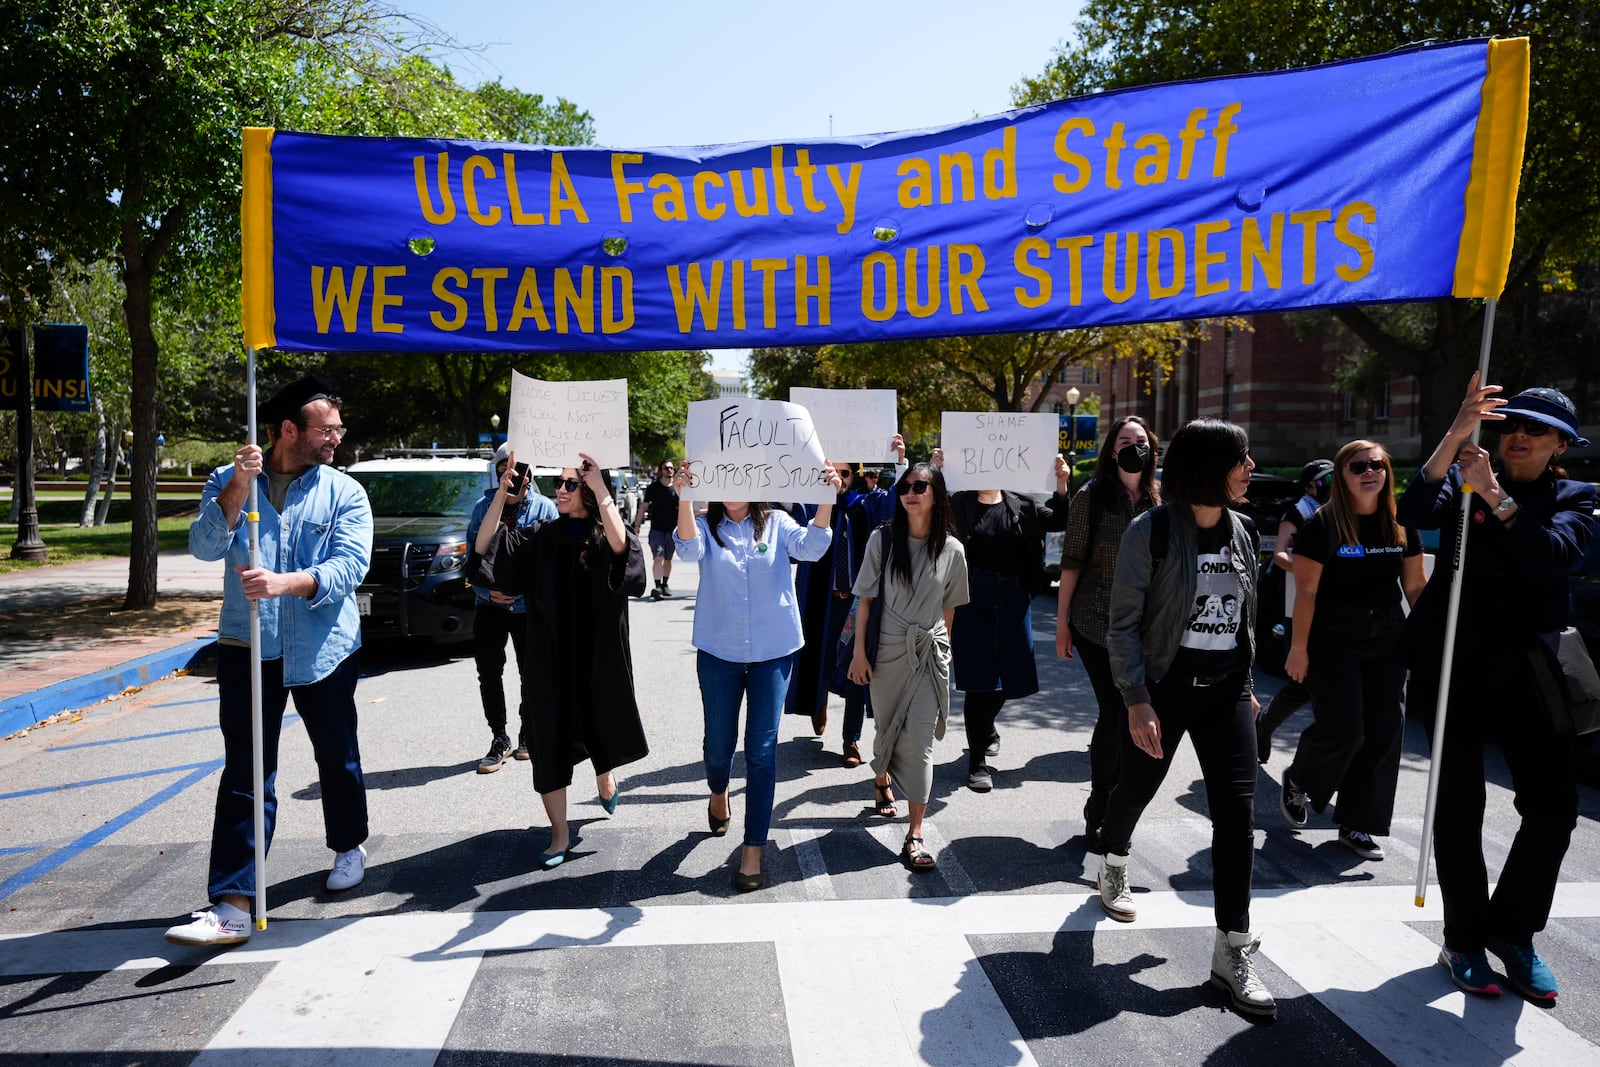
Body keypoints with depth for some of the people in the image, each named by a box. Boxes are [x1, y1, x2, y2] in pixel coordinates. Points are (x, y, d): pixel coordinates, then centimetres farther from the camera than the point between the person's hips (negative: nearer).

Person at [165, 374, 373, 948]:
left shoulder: (344, 491, -2)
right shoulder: (228, 482, 3)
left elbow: (350, 563, -14)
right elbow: (204, 546, -11)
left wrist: (285, 583, -28)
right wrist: (239, 486, -23)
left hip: (323, 651, 0)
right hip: (248, 650, 0)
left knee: (337, 758, 16)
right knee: (245, 776, -1)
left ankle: (349, 847, 40)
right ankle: (232, 904, 1)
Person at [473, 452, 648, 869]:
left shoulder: (606, 539, -6)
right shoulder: (540, 537, 3)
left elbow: (622, 546, -31)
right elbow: (484, 549, -7)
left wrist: (600, 488, -33)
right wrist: (502, 490, -14)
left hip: (597, 662, -2)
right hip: (548, 663, 2)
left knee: (599, 732, 17)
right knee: (549, 746, 4)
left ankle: (606, 780, 52)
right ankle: (560, 835, 17)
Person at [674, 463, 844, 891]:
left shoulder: (776, 523, -1)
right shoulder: (706, 526, -1)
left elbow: (812, 546, -18)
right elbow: (690, 550, -23)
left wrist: (827, 498, -34)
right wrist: (684, 498, -40)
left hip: (773, 651, -1)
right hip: (719, 652, 1)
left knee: (762, 750, 0)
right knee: (719, 742, 13)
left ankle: (753, 850, 11)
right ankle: (719, 795, 49)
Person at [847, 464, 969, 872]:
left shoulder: (952, 550, -3)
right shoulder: (882, 539, -4)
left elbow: (949, 606, 7)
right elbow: (865, 598, -2)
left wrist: (938, 644, 11)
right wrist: (859, 651, -5)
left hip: (929, 653, 0)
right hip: (888, 650, 1)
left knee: (919, 742, -5)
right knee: (886, 727, 16)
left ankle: (914, 836, -2)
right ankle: (882, 779, 50)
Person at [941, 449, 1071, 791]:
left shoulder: (1023, 506, 11)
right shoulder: (959, 503, 0)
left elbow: (1060, 521, 7)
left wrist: (1061, 484, -7)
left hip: (1013, 599, 4)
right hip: (972, 597, -4)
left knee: (1009, 675, 12)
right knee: (979, 677, -4)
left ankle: (986, 727, 43)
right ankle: (977, 760, 6)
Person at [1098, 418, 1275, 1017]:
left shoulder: (1241, 532, 5)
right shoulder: (1152, 531, -13)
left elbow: (1246, 615, 16)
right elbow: (1124, 624, -13)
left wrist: (1247, 685, 16)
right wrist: (1137, 700, -18)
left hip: (1227, 690, 4)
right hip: (1165, 688, -4)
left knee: (1237, 813, -3)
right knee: (1135, 789, 15)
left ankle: (1232, 953, 6)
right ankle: (1114, 871, 47)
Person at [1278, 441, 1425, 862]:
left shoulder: (1401, 525, 7)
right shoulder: (1322, 524, -8)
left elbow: (1416, 586, 12)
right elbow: (1307, 590, -10)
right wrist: (1299, 647, -12)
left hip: (1387, 638, 5)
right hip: (1334, 636, -5)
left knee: (1383, 732, 3)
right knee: (1342, 728, -10)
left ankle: (1357, 824, 15)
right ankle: (1298, 780, 23)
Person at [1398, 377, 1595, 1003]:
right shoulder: (1463, 479, 4)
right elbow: (1413, 515, -18)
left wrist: (1495, 496, -25)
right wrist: (1455, 436, -27)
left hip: (1526, 669, 1)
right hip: (1453, 664, -1)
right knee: (1458, 807, 4)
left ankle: (1513, 932, 20)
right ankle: (1464, 940, 17)